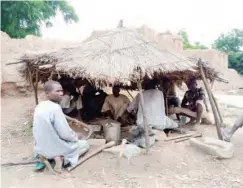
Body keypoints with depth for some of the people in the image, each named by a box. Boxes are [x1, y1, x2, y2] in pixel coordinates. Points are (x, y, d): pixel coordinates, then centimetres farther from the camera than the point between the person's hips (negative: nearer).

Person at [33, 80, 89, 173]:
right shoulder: (55, 108, -26)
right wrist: (76, 137, -1)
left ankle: (45, 155, 9)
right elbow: (65, 134, -23)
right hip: (54, 148, -7)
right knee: (85, 144, 15)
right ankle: (62, 158, -5)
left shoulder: (39, 106, -1)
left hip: (40, 148, 7)